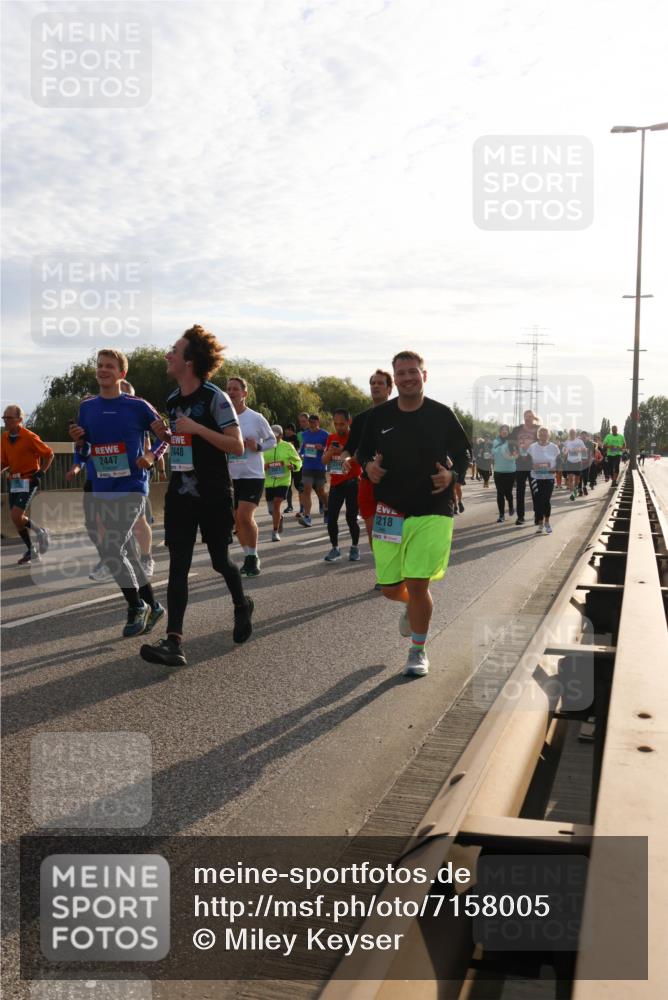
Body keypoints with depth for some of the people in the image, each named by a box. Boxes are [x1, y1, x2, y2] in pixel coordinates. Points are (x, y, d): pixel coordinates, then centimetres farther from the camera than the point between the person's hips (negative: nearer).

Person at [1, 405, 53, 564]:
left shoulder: (29, 437, -14)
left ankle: (40, 531, 10)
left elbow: (49, 454, -7)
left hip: (28, 481, -7)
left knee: (16, 517, -17)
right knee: (16, 519, 8)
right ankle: (31, 551, 22)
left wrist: (41, 473, -8)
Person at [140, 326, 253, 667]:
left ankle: (242, 605, 38)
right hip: (180, 494, 5)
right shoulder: (173, 399, 9)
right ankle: (174, 642, -9)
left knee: (220, 560, 8)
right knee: (178, 566, -4)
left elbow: (237, 446, -17)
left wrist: (196, 428, -23)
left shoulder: (215, 398, -12)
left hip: (213, 495, -5)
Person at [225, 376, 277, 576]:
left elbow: (272, 441, 5)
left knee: (245, 517, -16)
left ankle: (253, 557, 1)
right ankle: (249, 557, 24)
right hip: (231, 476, 4)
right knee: (237, 519, 9)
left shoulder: (256, 418, -4)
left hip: (252, 475, -4)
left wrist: (258, 446, -13)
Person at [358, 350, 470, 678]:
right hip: (390, 511, 3)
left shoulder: (442, 415, -2)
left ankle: (418, 651, 13)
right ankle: (411, 606, 44)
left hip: (432, 511, -3)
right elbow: (363, 451, 15)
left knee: (418, 585, -8)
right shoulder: (379, 416, 3)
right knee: (390, 588, 6)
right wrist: (368, 466, -8)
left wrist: (452, 475, -14)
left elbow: (463, 455, 6)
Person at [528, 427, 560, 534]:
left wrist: (554, 469, -13)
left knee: (546, 500, -7)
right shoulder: (532, 447, 3)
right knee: (537, 501, -2)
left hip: (549, 478, -1)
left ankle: (547, 522, 16)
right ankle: (540, 524, 11)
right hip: (535, 478, 1)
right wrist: (533, 466, -13)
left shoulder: (554, 447, 2)